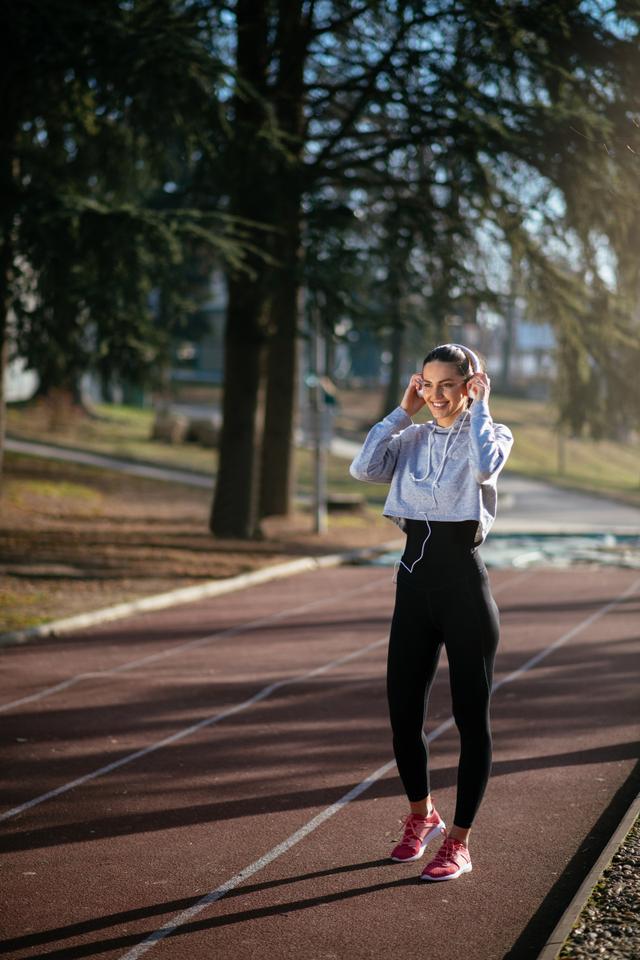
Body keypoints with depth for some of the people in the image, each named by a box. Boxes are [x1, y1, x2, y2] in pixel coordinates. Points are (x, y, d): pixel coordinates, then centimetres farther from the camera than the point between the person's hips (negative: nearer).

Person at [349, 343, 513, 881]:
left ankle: (459, 842, 13)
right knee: (403, 713, 7)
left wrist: (479, 408, -12)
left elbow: (485, 465, -26)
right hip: (415, 581, 5)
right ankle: (422, 816, 32)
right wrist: (403, 411, -1)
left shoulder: (491, 434, -1)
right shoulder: (413, 439, 10)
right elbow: (363, 468, -7)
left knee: (471, 717, 3)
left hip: (465, 584, -4)